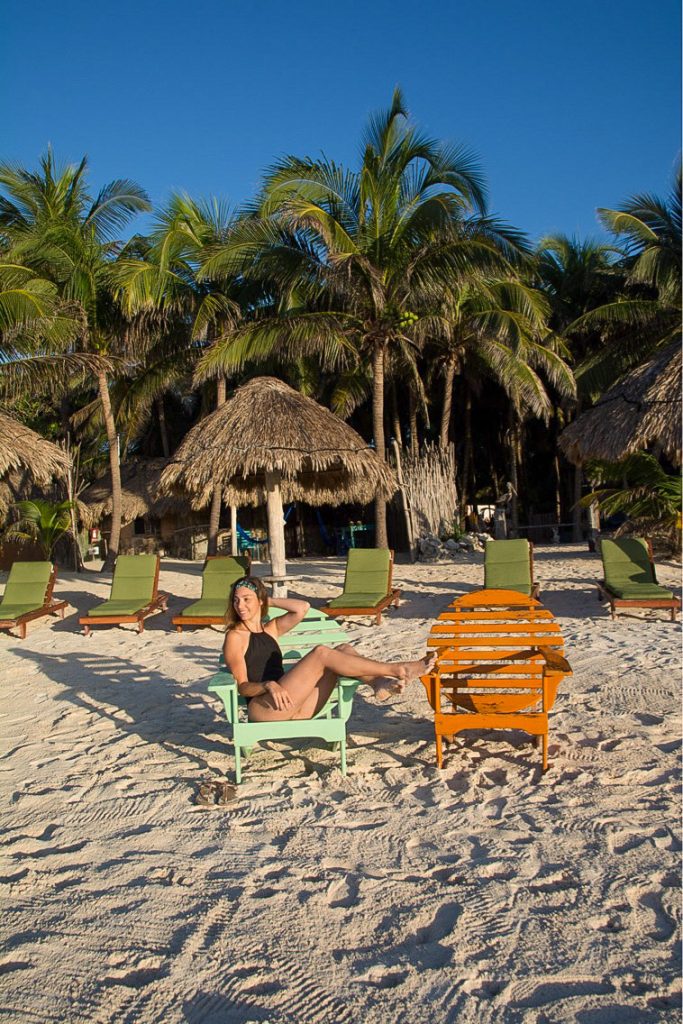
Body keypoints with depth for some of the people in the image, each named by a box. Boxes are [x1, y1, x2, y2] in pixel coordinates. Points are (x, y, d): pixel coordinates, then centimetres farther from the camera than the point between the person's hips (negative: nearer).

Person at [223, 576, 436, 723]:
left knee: (343, 650, -7)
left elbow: (302, 608, 7)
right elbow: (242, 686, -6)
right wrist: (269, 685, -25)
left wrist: (271, 601, 11)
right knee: (321, 653, -23)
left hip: (293, 709, 7)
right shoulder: (235, 636, 3)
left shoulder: (270, 629, 21)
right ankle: (396, 670, -22)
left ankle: (380, 683, -34)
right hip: (263, 709, -7)